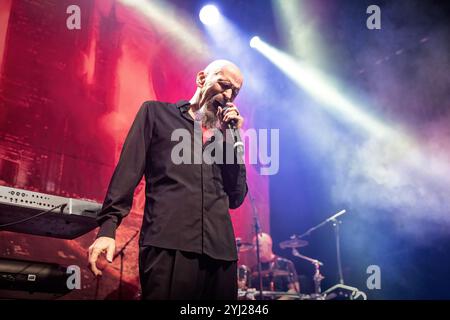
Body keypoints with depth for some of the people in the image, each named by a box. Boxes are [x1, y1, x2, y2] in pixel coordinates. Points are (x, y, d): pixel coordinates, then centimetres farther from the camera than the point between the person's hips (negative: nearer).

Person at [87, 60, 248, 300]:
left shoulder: (224, 135, 22)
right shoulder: (156, 113, 13)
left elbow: (236, 198, 16)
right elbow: (129, 170, 3)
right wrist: (108, 228, -9)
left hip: (220, 251, 4)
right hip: (168, 246, -4)